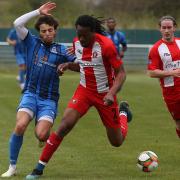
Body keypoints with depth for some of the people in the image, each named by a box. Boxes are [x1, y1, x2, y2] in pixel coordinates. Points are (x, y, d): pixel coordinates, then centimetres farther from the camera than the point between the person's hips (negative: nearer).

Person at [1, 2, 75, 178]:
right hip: (30, 94, 0)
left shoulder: (61, 50, 6)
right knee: (20, 126, -24)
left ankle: (44, 129, 21)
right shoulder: (32, 43, 7)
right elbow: (17, 23, -2)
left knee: (41, 135, -20)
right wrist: (38, 12, -1)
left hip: (49, 99, 0)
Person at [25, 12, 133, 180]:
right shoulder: (77, 43, -6)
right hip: (84, 90, 3)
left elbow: (121, 73, -19)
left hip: (105, 94, -3)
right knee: (65, 124, -19)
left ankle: (123, 112, 44)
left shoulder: (106, 45, -24)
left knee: (117, 142, 9)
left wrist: (112, 93, -33)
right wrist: (68, 65, -8)